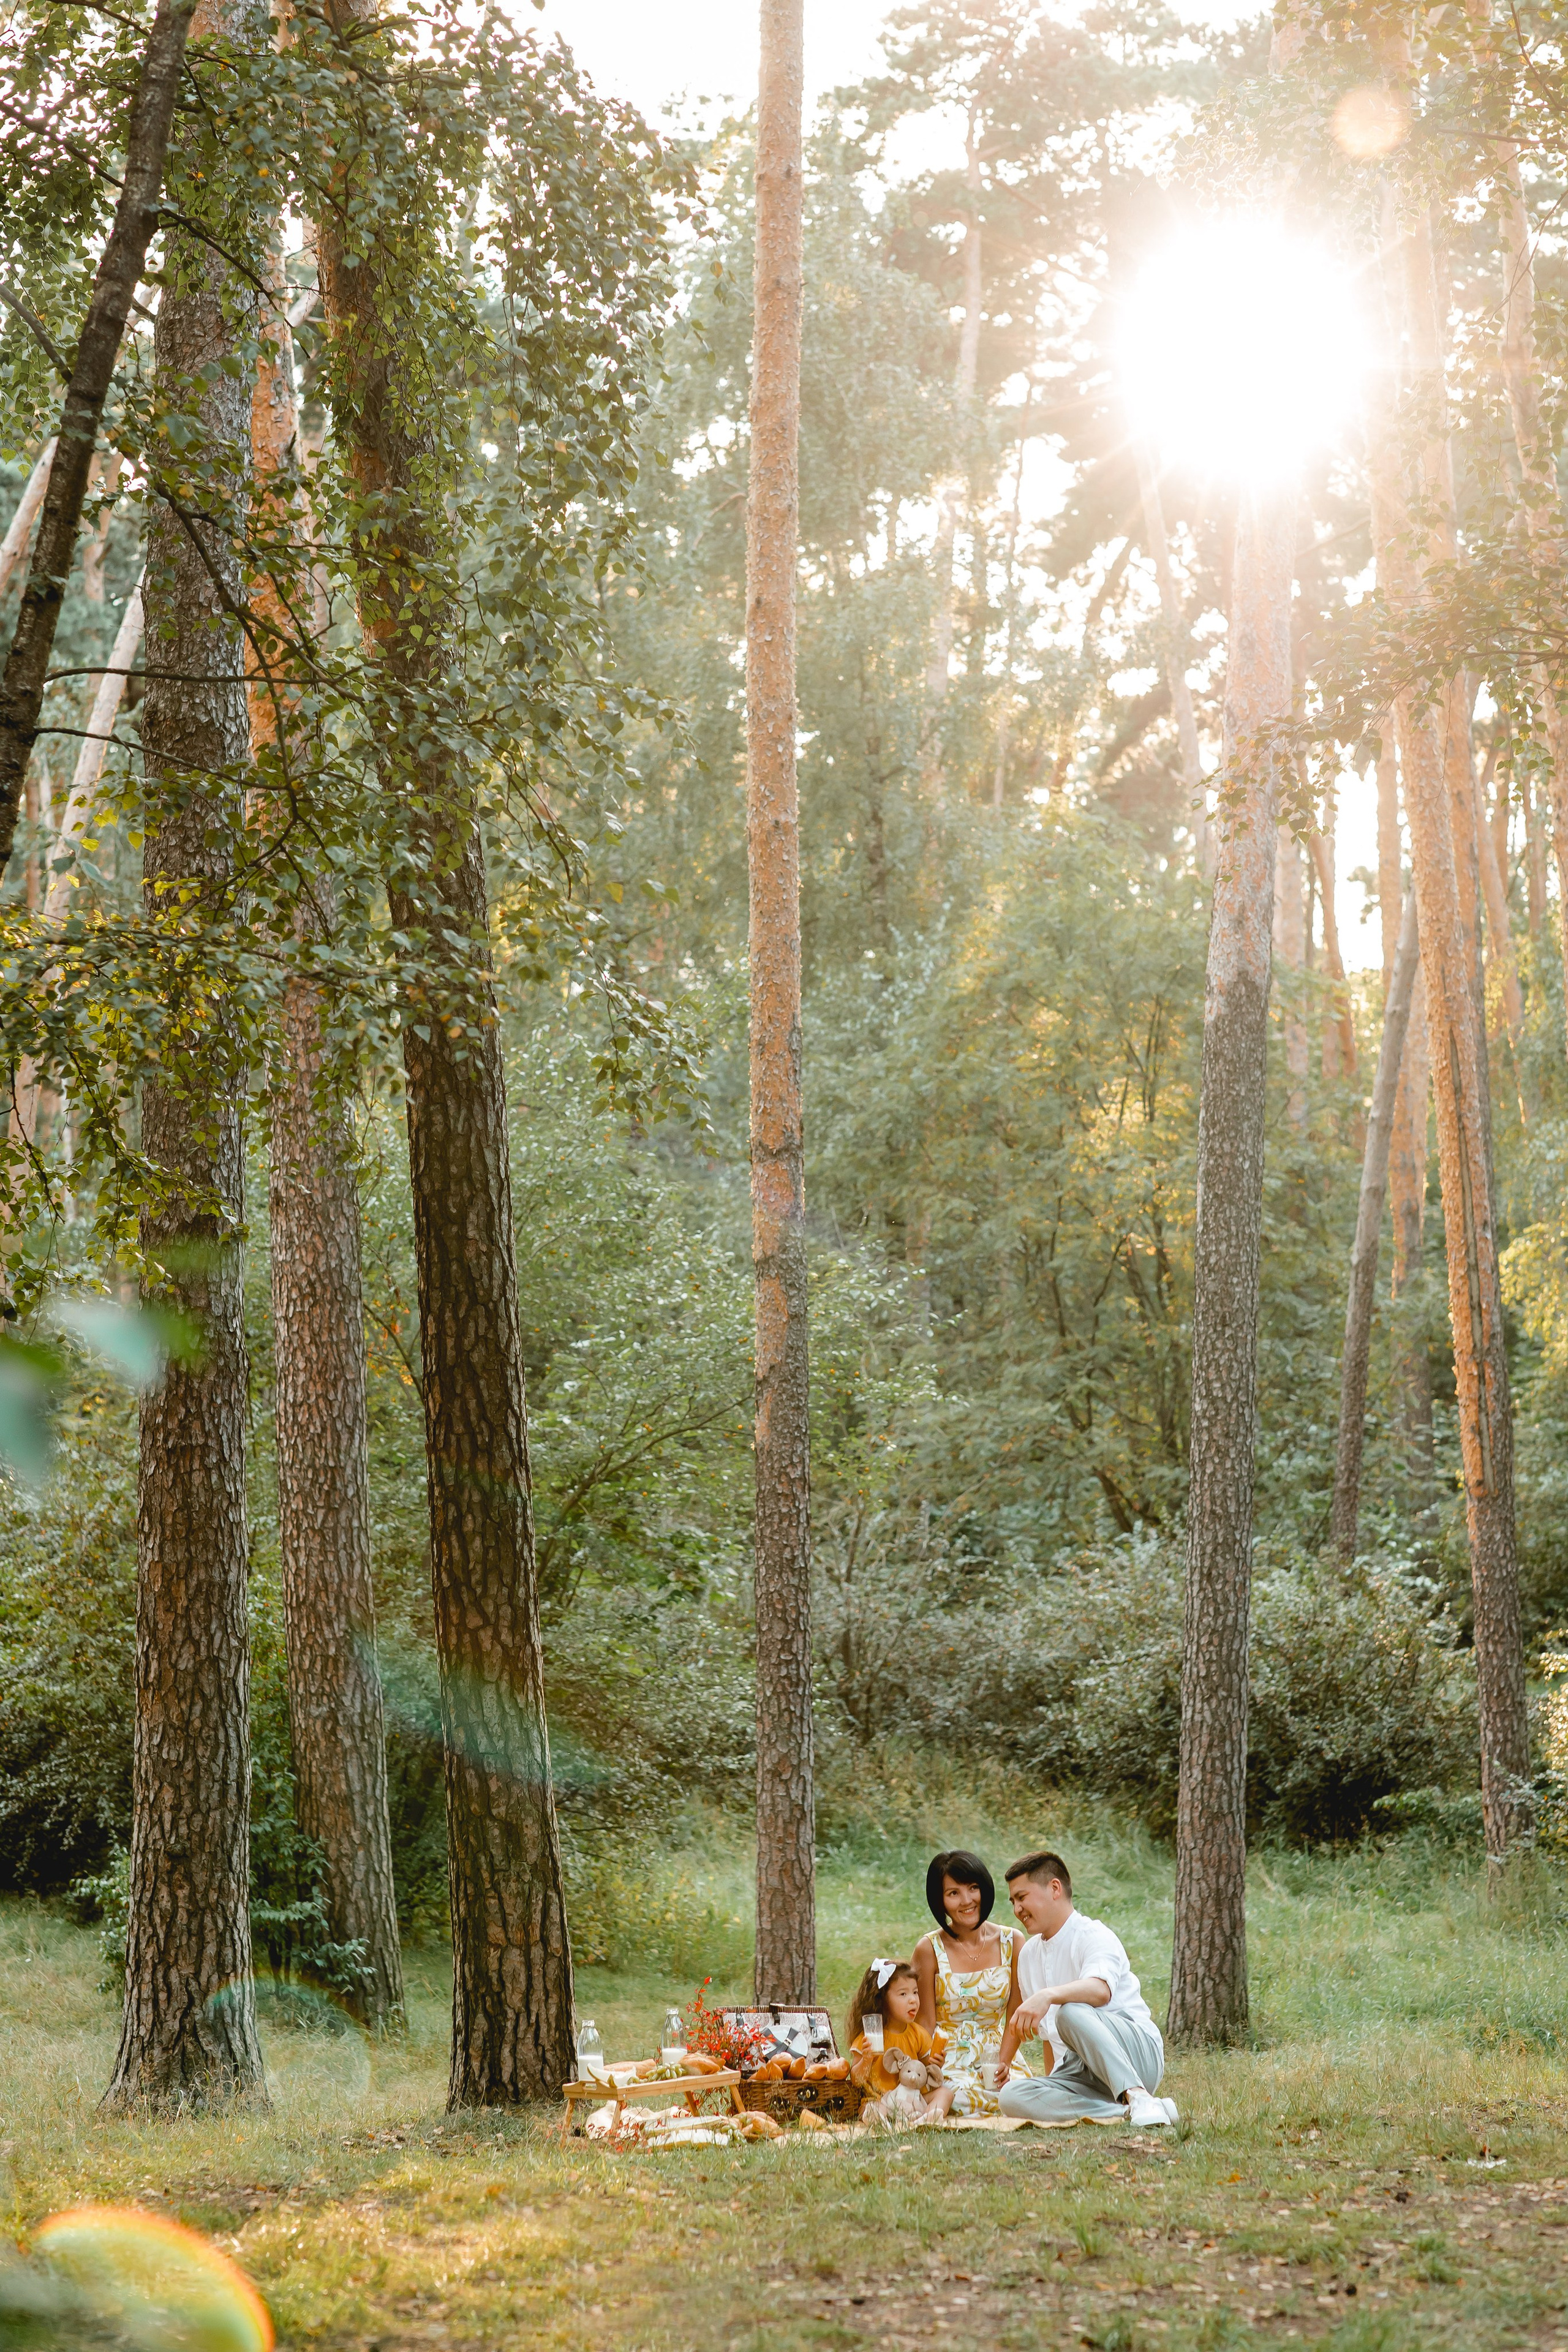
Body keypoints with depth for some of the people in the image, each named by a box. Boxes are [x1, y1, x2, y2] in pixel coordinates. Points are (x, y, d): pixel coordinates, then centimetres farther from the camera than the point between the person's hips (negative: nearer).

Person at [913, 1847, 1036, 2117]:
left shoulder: (1012, 1942, 2)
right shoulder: (929, 1950, -4)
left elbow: (1015, 2017, 3)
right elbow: (926, 2023, -2)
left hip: (997, 2055, 3)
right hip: (948, 2060, -3)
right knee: (961, 2101, -36)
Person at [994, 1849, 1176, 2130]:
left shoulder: (1094, 1936, -6)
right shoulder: (1029, 1955, 20)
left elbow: (1101, 1990, -29)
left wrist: (1048, 1996, -47)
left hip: (1138, 2053, -7)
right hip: (1079, 2075, 7)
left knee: (1071, 2012, -36)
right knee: (1012, 2097, -24)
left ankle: (1137, 2097, -41)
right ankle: (1126, 2114, -30)